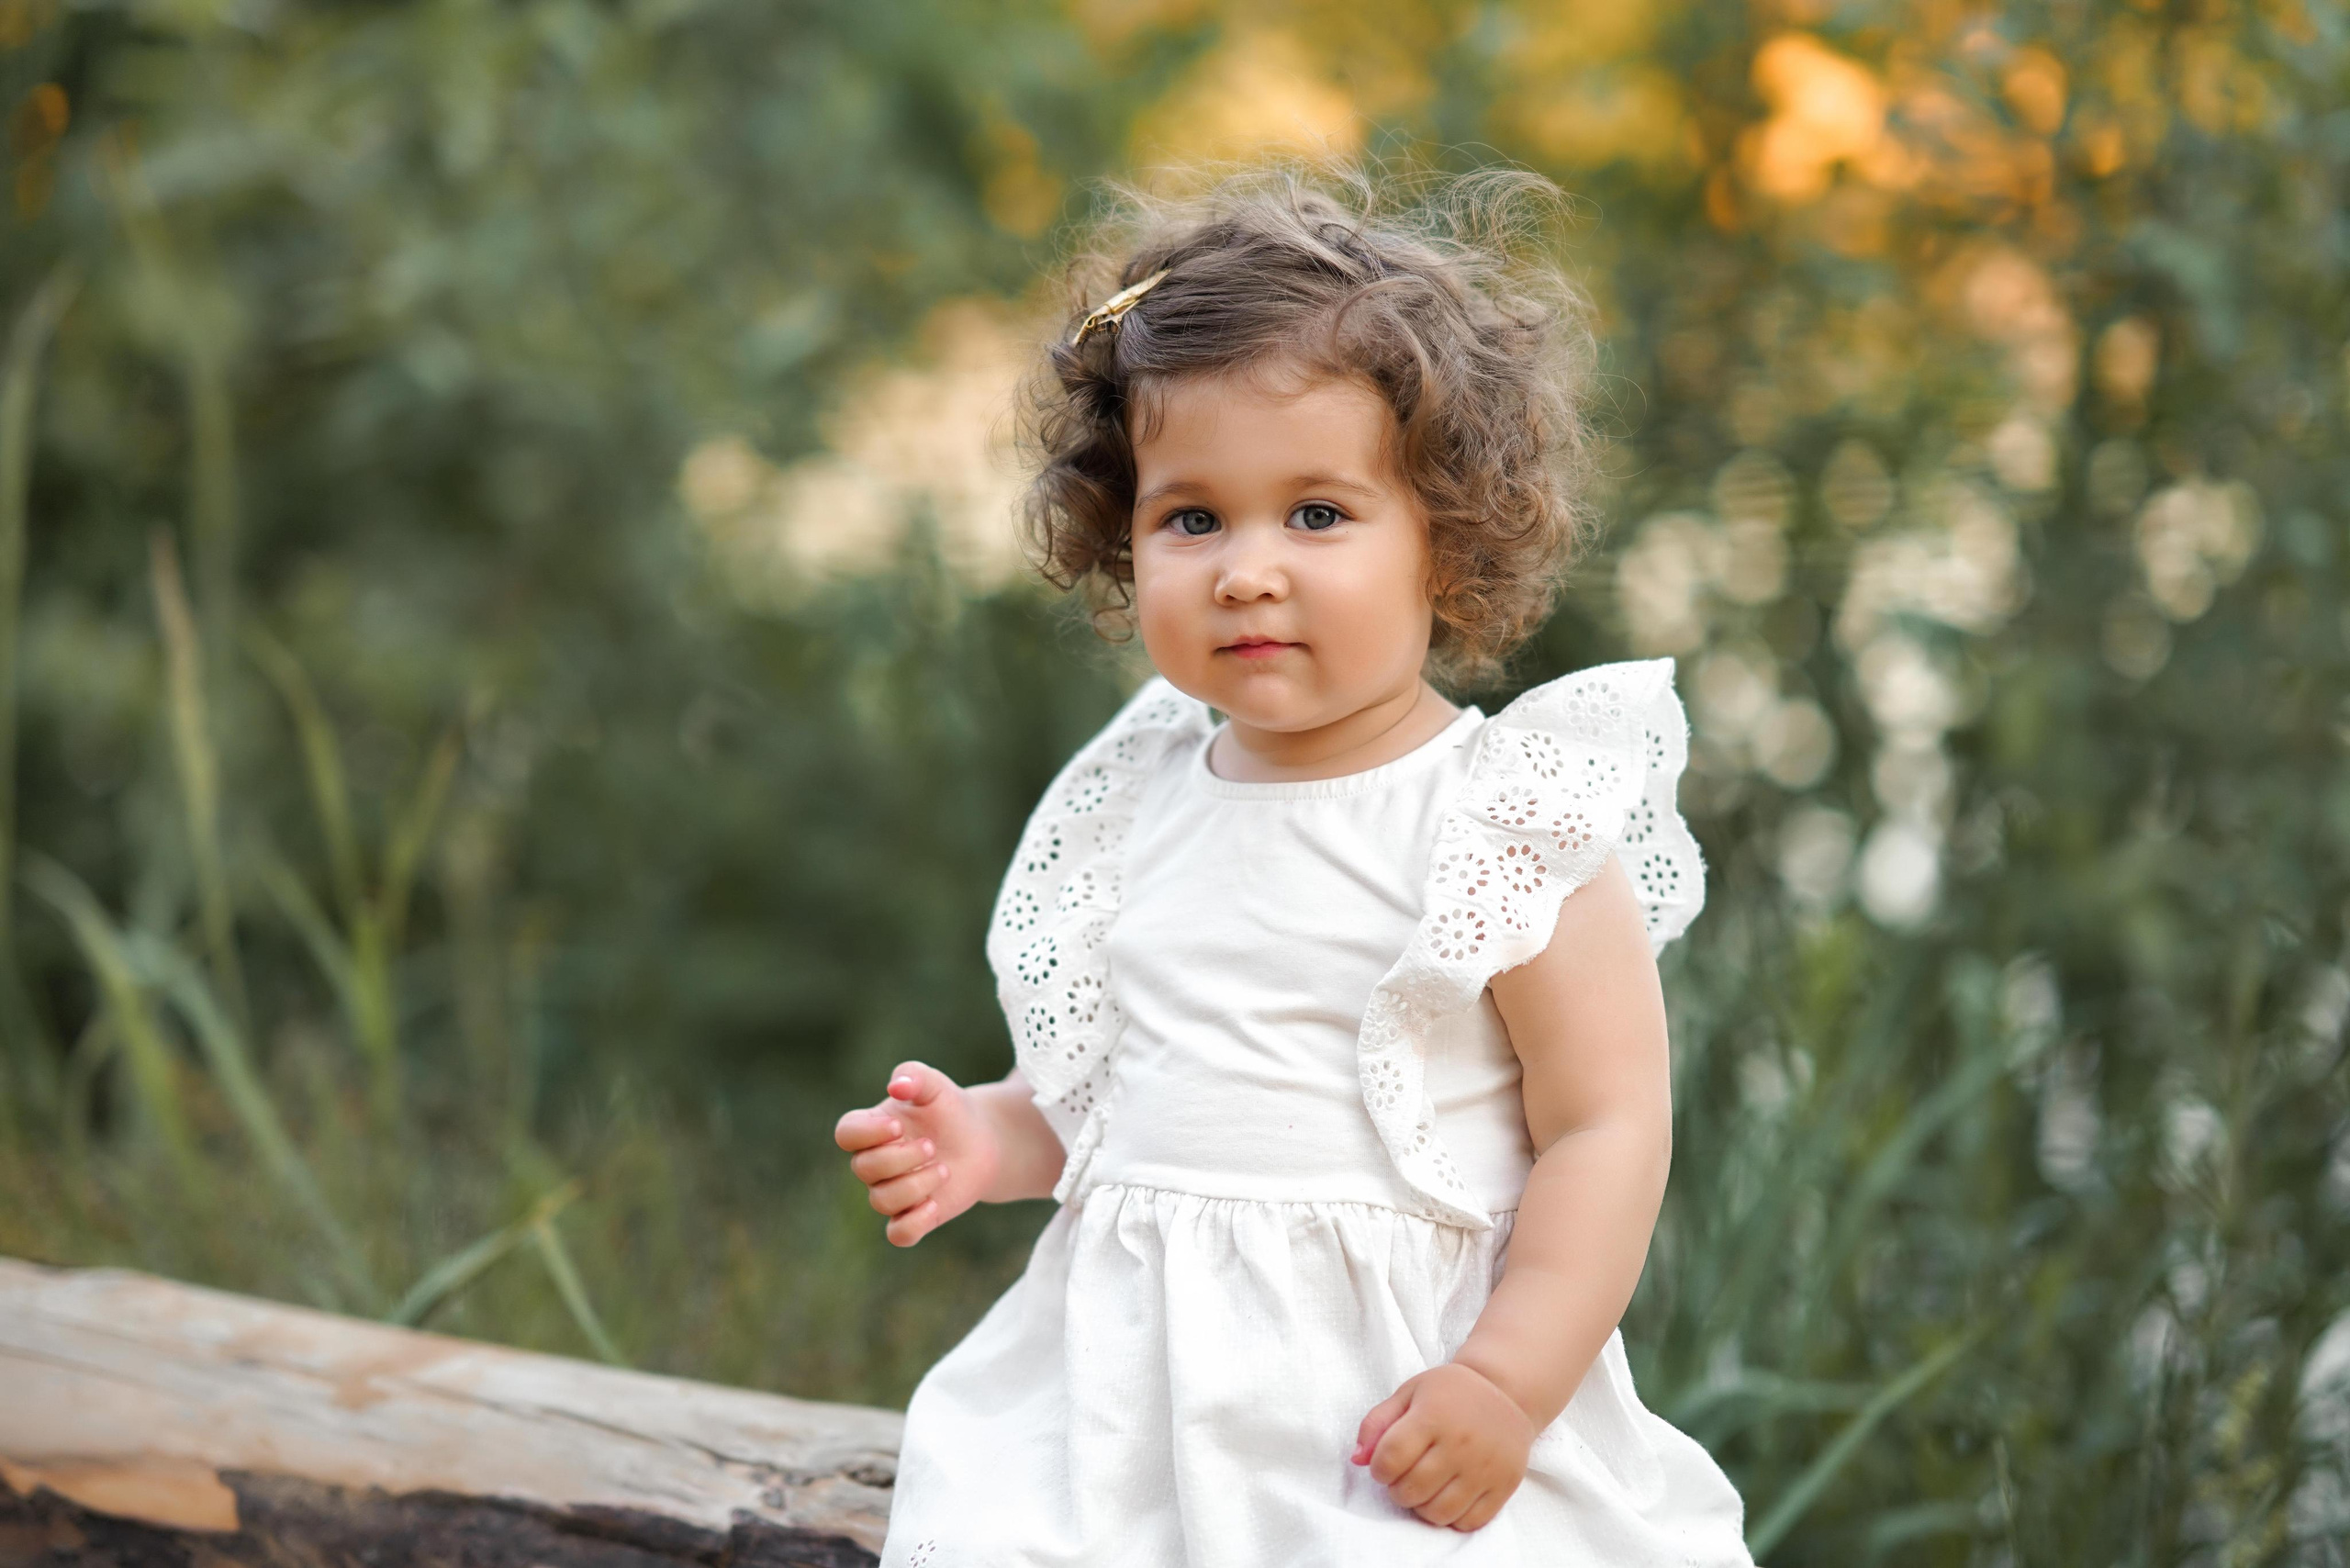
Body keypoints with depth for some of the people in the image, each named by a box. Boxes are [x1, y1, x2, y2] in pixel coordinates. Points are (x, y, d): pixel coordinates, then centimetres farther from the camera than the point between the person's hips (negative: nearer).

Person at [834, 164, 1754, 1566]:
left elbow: (1607, 1127, -11)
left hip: (1394, 1415, -5)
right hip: (1133, 1395, 5)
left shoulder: (1505, 823, -9)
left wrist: (1509, 1382, -18)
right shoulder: (1139, 803, 9)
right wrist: (993, 1139, 1)